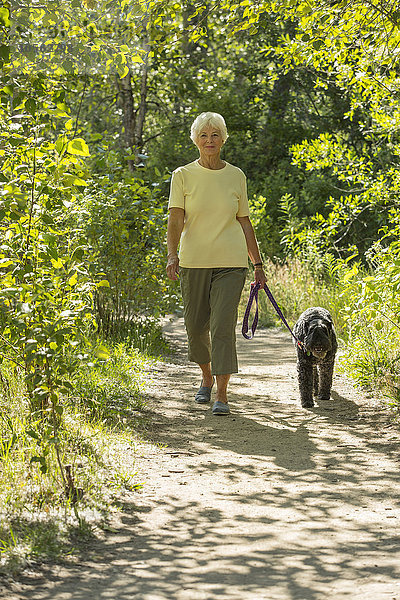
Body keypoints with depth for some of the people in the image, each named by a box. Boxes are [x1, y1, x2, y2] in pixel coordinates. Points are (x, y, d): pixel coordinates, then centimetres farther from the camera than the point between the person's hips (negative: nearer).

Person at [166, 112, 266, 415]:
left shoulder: (236, 176, 6)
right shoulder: (183, 176, 0)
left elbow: (244, 222, 12)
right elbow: (176, 219, -8)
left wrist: (258, 264, 11)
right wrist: (172, 255, -24)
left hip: (231, 263, 0)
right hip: (194, 262, 0)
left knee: (223, 326, -11)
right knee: (196, 325, 9)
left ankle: (222, 394, -9)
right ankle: (207, 378, 35)